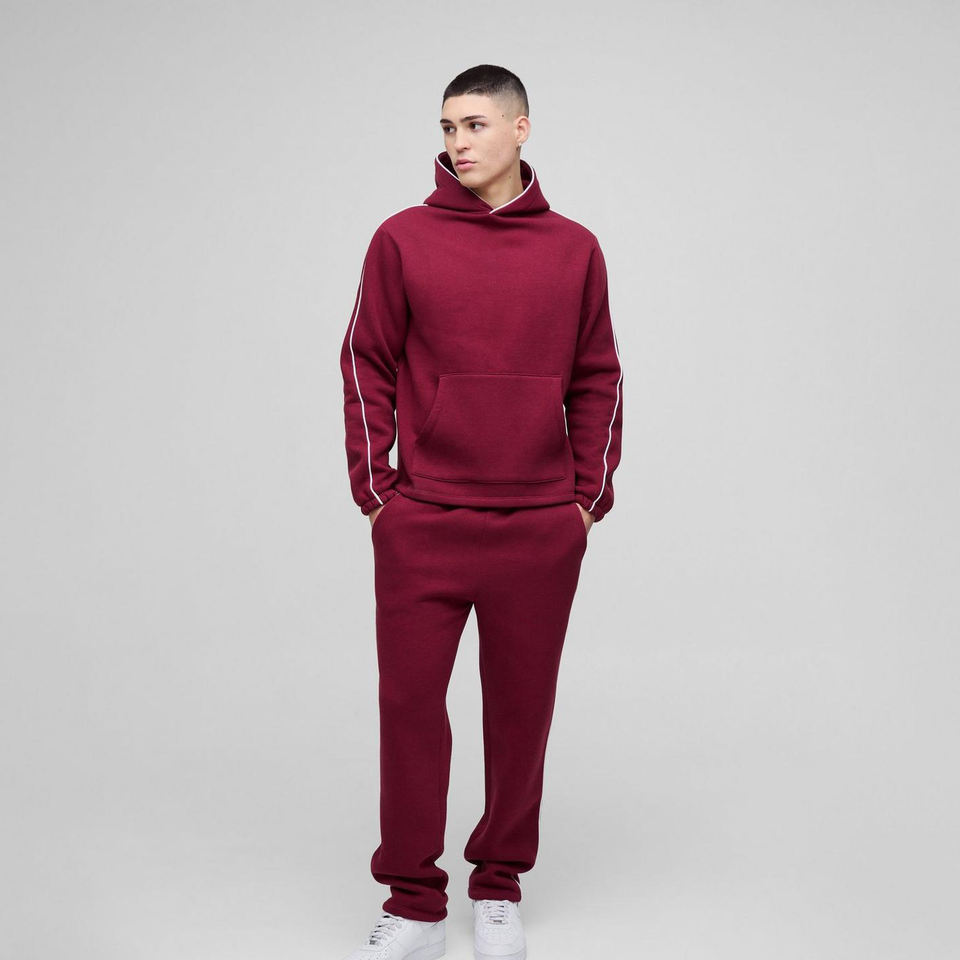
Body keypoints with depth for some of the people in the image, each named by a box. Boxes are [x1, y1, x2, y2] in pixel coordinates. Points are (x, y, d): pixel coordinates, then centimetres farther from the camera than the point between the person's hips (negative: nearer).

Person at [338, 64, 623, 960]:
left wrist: (589, 496, 3)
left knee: (521, 707, 8)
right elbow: (367, 366, 4)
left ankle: (499, 888, 24)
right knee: (410, 702, 1)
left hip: (541, 529, 1)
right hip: (420, 523, -1)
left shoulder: (574, 249, 5)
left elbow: (597, 380, 9)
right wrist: (374, 488, -2)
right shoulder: (402, 240, 2)